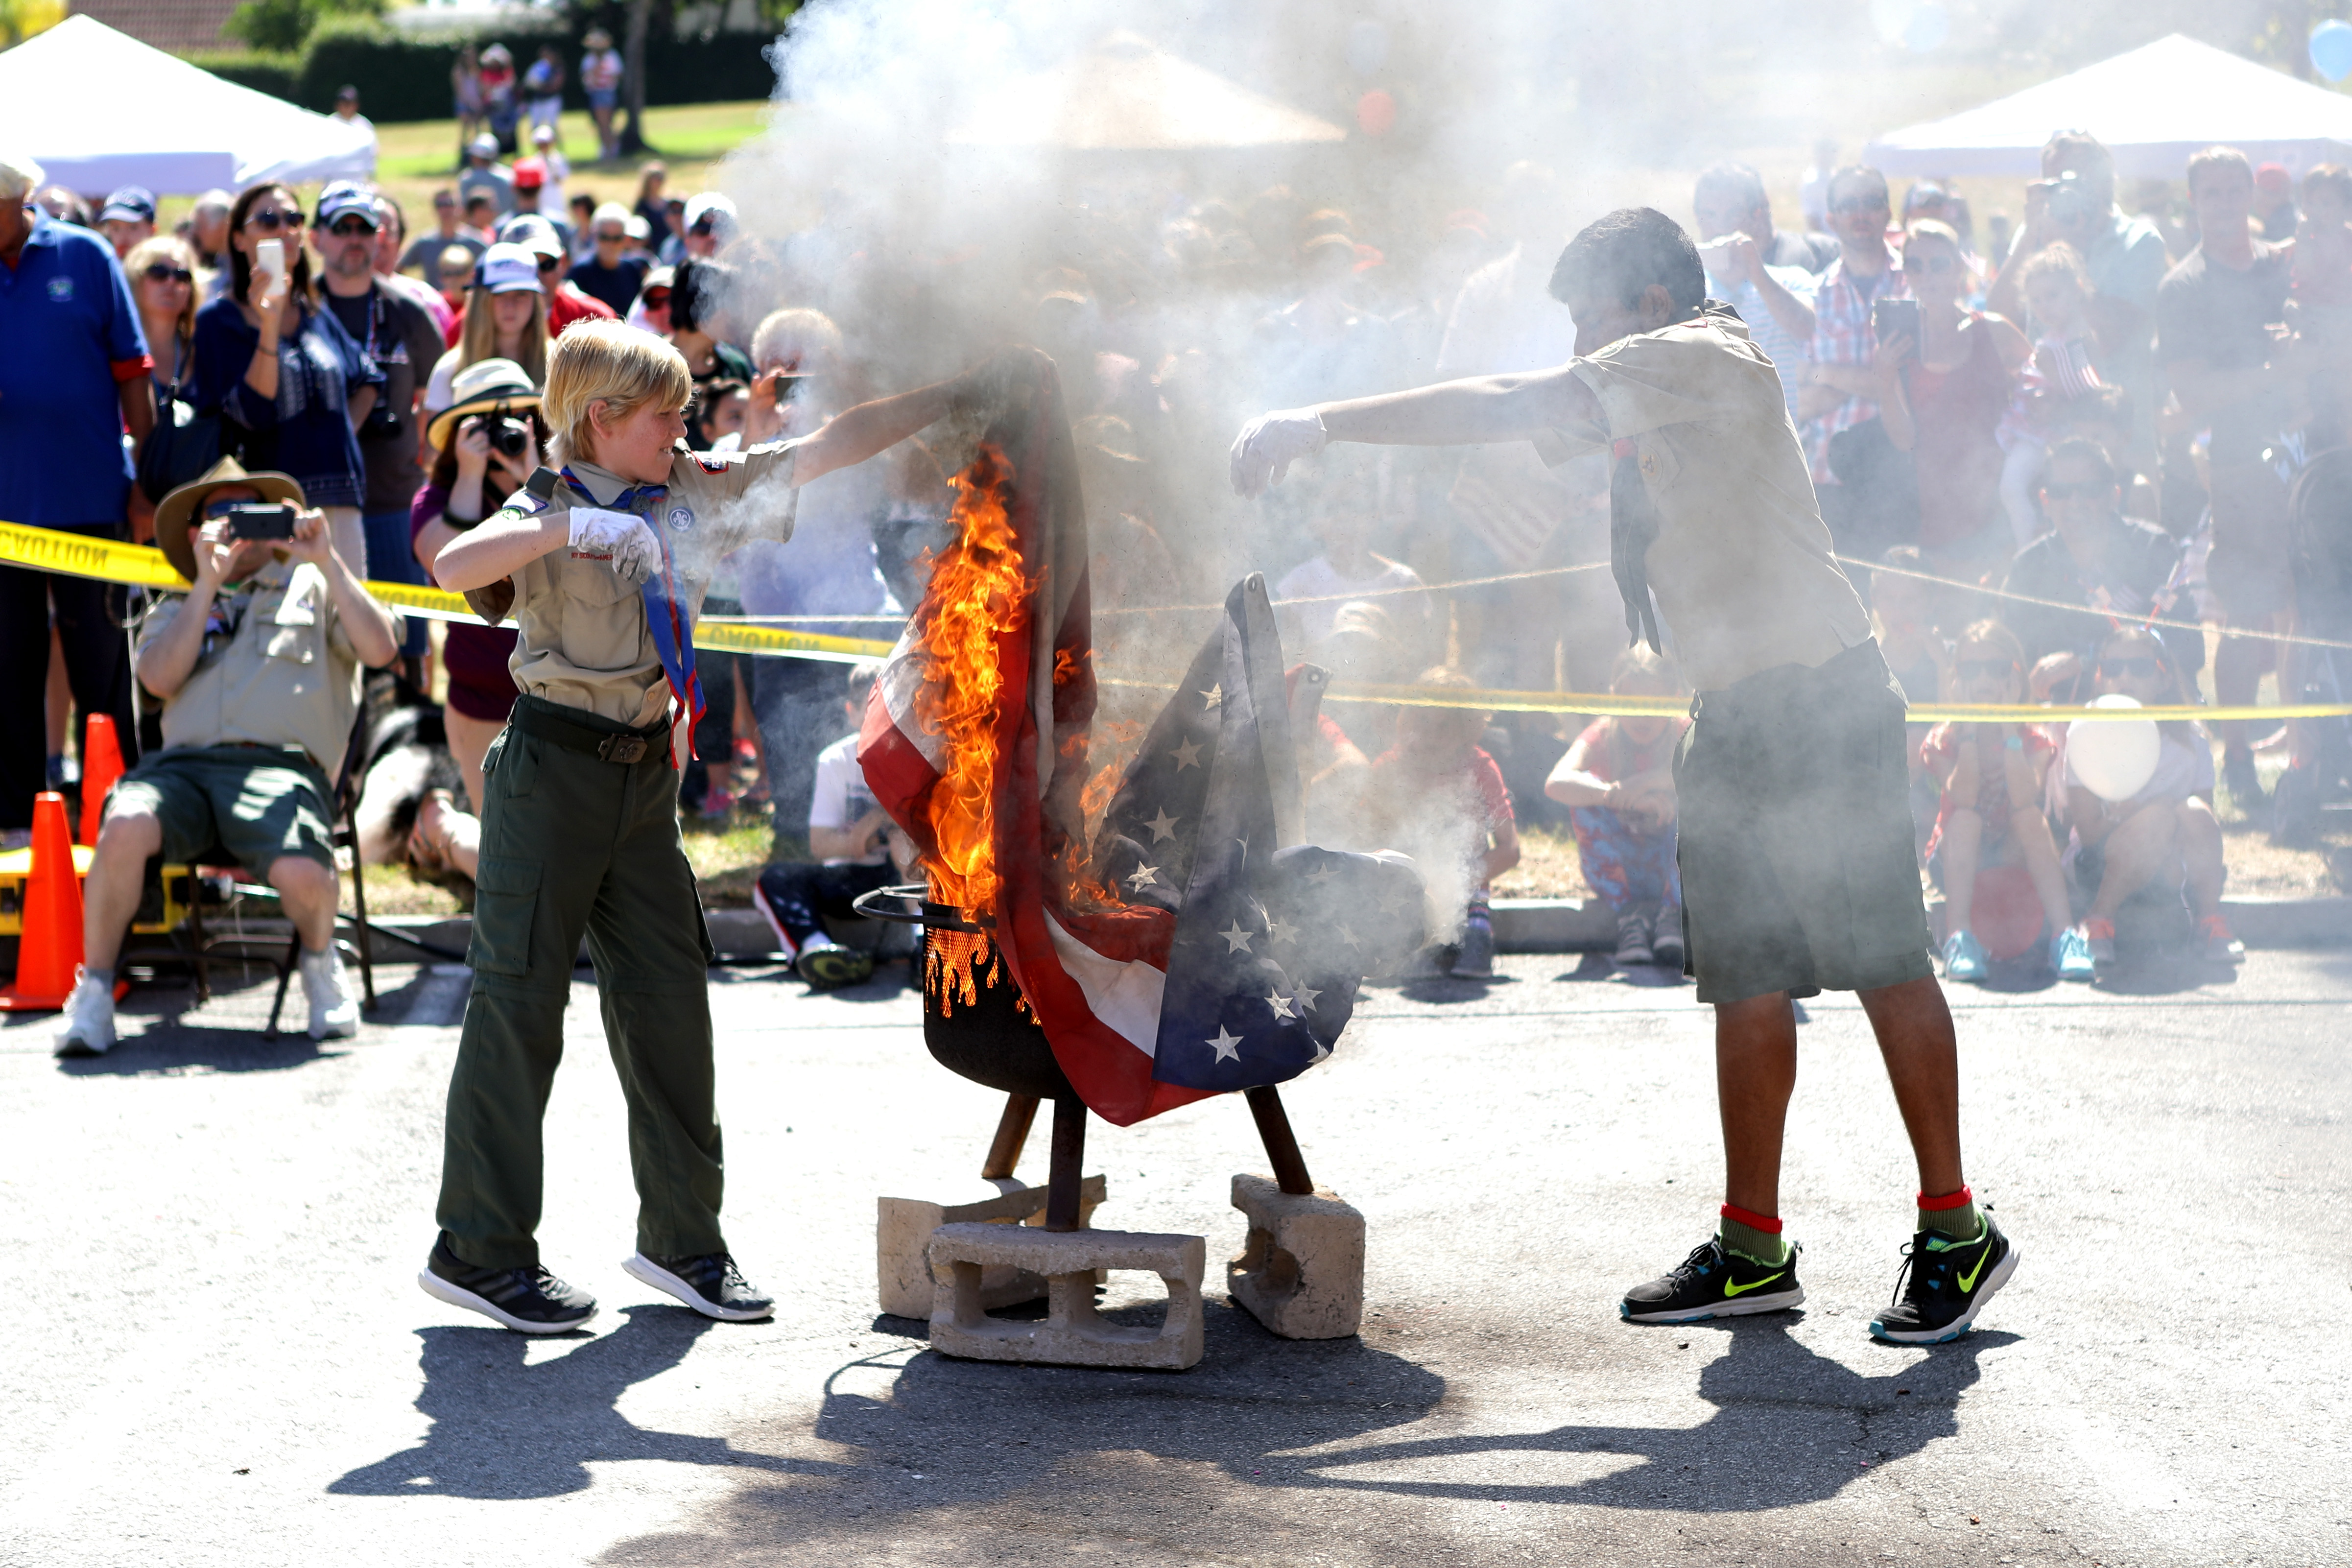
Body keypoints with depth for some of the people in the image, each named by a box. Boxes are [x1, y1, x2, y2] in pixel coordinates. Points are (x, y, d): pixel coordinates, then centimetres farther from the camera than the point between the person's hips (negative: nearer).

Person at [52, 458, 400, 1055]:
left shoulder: (311, 587, 27)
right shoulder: (177, 614, 31)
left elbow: (379, 648, 8)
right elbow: (160, 678, 8)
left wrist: (329, 560, 2)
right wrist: (208, 584, 5)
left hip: (281, 766, -2)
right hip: (185, 763, 2)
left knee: (302, 873, -34)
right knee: (126, 826, -34)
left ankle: (320, 962, 4)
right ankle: (93, 994, -18)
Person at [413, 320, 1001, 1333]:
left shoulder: (693, 492, 8)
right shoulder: (551, 512, -10)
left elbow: (830, 449, 8)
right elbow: (453, 567, -29)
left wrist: (960, 395, 5)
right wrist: (571, 528, -38)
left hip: (645, 776, 7)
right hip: (551, 778, -7)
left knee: (669, 1001, 9)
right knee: (519, 1009, -2)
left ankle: (681, 1238, 19)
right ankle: (478, 1249, 4)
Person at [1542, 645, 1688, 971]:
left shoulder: (1686, 735, -8)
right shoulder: (1602, 738, -9)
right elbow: (1556, 783, -29)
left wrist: (1646, 782, -43)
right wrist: (1623, 796, -46)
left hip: (1674, 866, 0)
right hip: (1620, 868, 1)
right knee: (1588, 794, -24)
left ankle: (1673, 916, -23)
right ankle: (1629, 914, -23)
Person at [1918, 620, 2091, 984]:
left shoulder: (2034, 742, -5)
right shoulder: (1943, 742, -6)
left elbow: (2025, 801, -28)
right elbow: (1962, 799, -27)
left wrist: (2009, 729, -24)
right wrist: (1970, 730, -24)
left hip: (2014, 858, 0)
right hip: (1958, 866, 0)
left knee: (2033, 818, -29)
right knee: (1965, 819, -31)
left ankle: (2065, 935, -39)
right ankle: (1959, 939, -44)